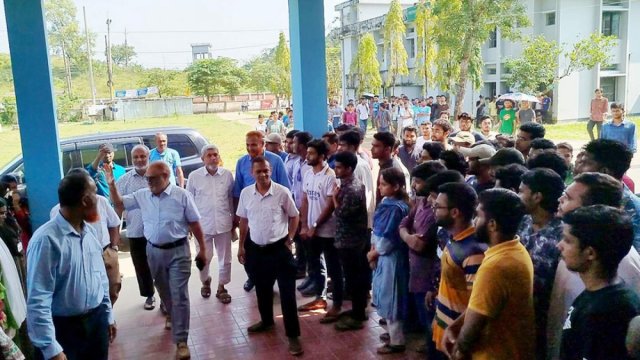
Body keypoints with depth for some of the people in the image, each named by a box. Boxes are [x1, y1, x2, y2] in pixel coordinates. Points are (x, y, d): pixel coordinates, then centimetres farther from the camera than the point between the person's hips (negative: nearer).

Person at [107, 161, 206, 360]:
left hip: (178, 251, -4)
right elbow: (119, 204, 10)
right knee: (164, 291, 21)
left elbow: (195, 224, -7)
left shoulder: (182, 195, -11)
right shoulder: (142, 195, 1)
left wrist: (202, 249, -4)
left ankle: (181, 341, 0)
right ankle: (172, 316, 49)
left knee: (179, 295, -5)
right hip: (154, 251, 5)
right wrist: (111, 185, -7)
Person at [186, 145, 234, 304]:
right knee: (204, 258, 11)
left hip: (223, 223, 1)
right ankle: (205, 282, 38)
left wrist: (234, 218, 10)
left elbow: (231, 198, 7)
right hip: (202, 224, -1)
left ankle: (221, 288, 25)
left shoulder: (227, 175, -1)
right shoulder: (194, 176, -4)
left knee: (225, 258, 9)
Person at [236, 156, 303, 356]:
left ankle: (293, 335, 6)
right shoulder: (245, 193, -1)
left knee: (287, 292, -2)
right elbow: (243, 221, 10)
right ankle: (266, 321, 43)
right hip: (256, 249, 4)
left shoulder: (282, 192, -11)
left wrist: (289, 240, -5)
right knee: (262, 289, 20)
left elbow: (294, 217, 0)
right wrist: (241, 246, 10)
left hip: (279, 248, -4)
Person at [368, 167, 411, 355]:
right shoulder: (386, 203, 6)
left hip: (391, 258, -9)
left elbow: (388, 239, -21)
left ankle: (397, 342, 17)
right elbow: (376, 231, 9)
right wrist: (373, 250, -1)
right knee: (385, 297, 20)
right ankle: (393, 332, 36)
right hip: (383, 256, 9)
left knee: (390, 298, 3)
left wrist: (373, 253, -7)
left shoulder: (397, 208, -22)